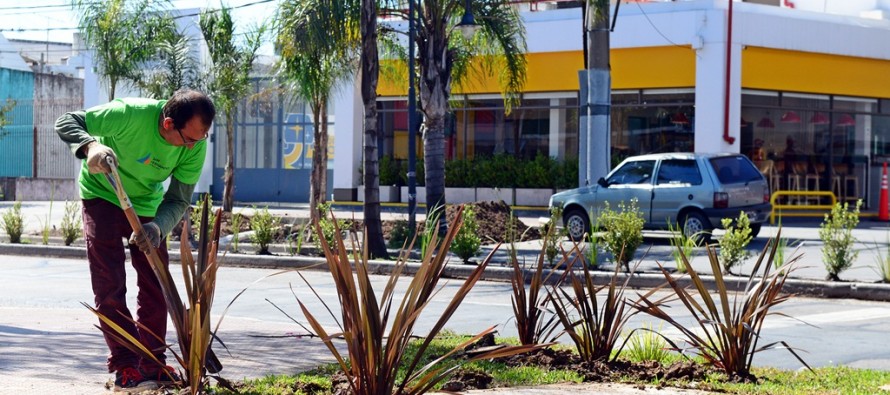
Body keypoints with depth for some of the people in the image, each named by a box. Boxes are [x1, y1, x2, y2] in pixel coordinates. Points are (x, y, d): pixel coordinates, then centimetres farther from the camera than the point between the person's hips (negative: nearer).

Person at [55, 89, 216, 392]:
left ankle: (153, 364, 15)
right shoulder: (131, 114, -36)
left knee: (156, 286, 4)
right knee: (110, 285, -9)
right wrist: (91, 146, -52)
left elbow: (178, 200, -18)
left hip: (146, 205, 4)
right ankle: (124, 367, -4)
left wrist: (157, 226, -40)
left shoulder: (195, 145, -23)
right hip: (102, 196, -4)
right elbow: (67, 122, -30)